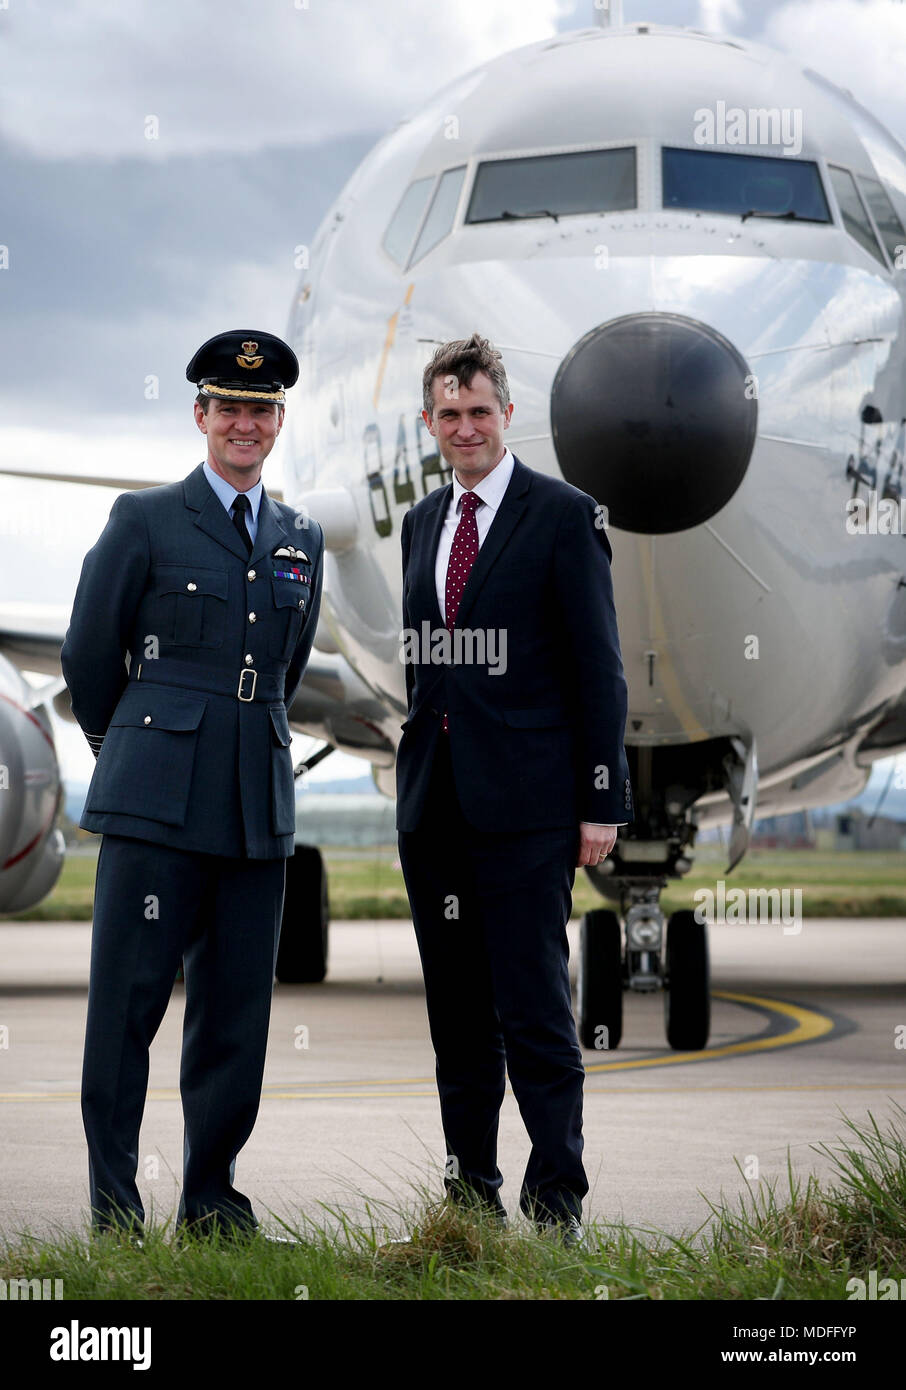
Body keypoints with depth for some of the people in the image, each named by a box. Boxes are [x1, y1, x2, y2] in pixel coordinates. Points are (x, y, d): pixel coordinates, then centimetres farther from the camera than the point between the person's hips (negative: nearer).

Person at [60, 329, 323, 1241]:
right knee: (128, 997, -3)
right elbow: (88, 654, 8)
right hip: (158, 798, -4)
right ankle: (114, 1205, 5)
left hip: (259, 804, 4)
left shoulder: (301, 541, 15)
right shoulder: (145, 520, 1)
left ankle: (212, 1199, 16)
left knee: (238, 1010, 5)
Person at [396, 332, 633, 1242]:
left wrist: (603, 802, -9)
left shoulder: (563, 516, -3)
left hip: (524, 802, -6)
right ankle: (470, 1190, 18)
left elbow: (598, 669, -5)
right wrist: (416, 775, 15)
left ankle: (556, 1202, -1)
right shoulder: (423, 522, 16)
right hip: (434, 803, 6)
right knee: (456, 1012, 10)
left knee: (534, 1011, -7)